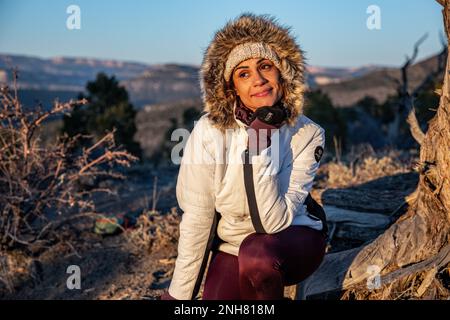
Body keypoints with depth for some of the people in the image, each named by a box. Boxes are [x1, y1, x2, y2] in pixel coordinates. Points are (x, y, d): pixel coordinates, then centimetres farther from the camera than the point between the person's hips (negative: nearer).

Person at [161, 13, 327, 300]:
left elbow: (275, 222, -26)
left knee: (256, 256, -35)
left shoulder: (307, 135, -19)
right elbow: (196, 220, -12)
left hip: (293, 240, -2)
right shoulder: (209, 132, -18)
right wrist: (180, 294, -10)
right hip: (232, 247, 2)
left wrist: (260, 150, -33)